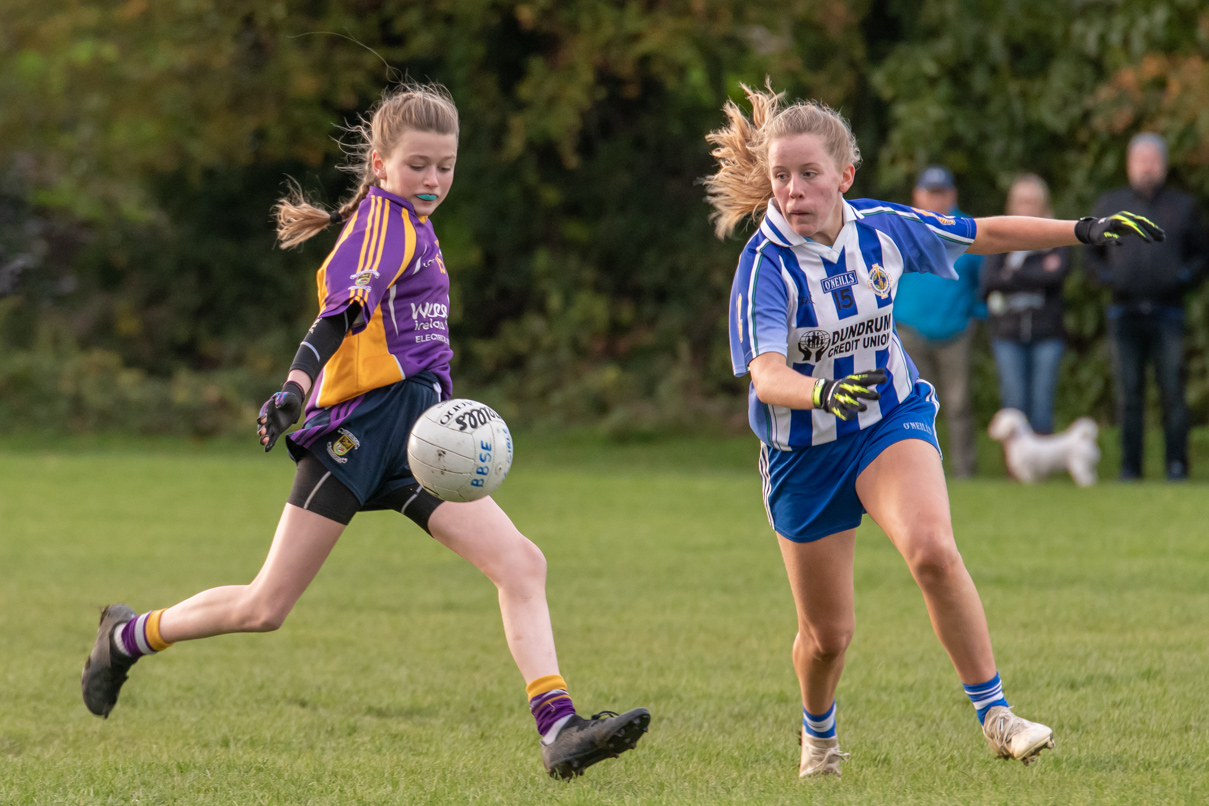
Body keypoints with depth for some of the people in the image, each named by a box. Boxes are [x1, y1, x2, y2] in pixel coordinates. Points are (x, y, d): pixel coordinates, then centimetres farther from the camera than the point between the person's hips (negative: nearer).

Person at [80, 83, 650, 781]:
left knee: (521, 564, -11)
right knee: (267, 607, -2)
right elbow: (347, 307, -23)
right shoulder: (382, 216, -8)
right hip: (358, 428, -8)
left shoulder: (413, 225, 19)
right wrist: (296, 387, -36)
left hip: (414, 437, 8)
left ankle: (560, 732, -20)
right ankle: (128, 637, 22)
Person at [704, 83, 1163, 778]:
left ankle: (995, 715, -18)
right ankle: (819, 733, 40)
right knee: (828, 634, 6)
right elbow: (766, 374, -35)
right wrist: (823, 391, -55)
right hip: (804, 451, -1)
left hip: (892, 420, 1)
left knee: (932, 549, -29)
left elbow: (987, 235, 7)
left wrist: (1084, 231, 6)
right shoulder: (766, 263, -22)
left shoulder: (882, 227, -10)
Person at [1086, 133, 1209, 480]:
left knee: (1173, 392, -8)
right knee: (1129, 395, 0)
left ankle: (1177, 465, -5)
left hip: (1167, 311, -1)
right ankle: (1129, 467, 4)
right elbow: (1093, 254, 16)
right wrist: (1109, 278, -4)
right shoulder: (1109, 205, 12)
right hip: (1125, 314, 1)